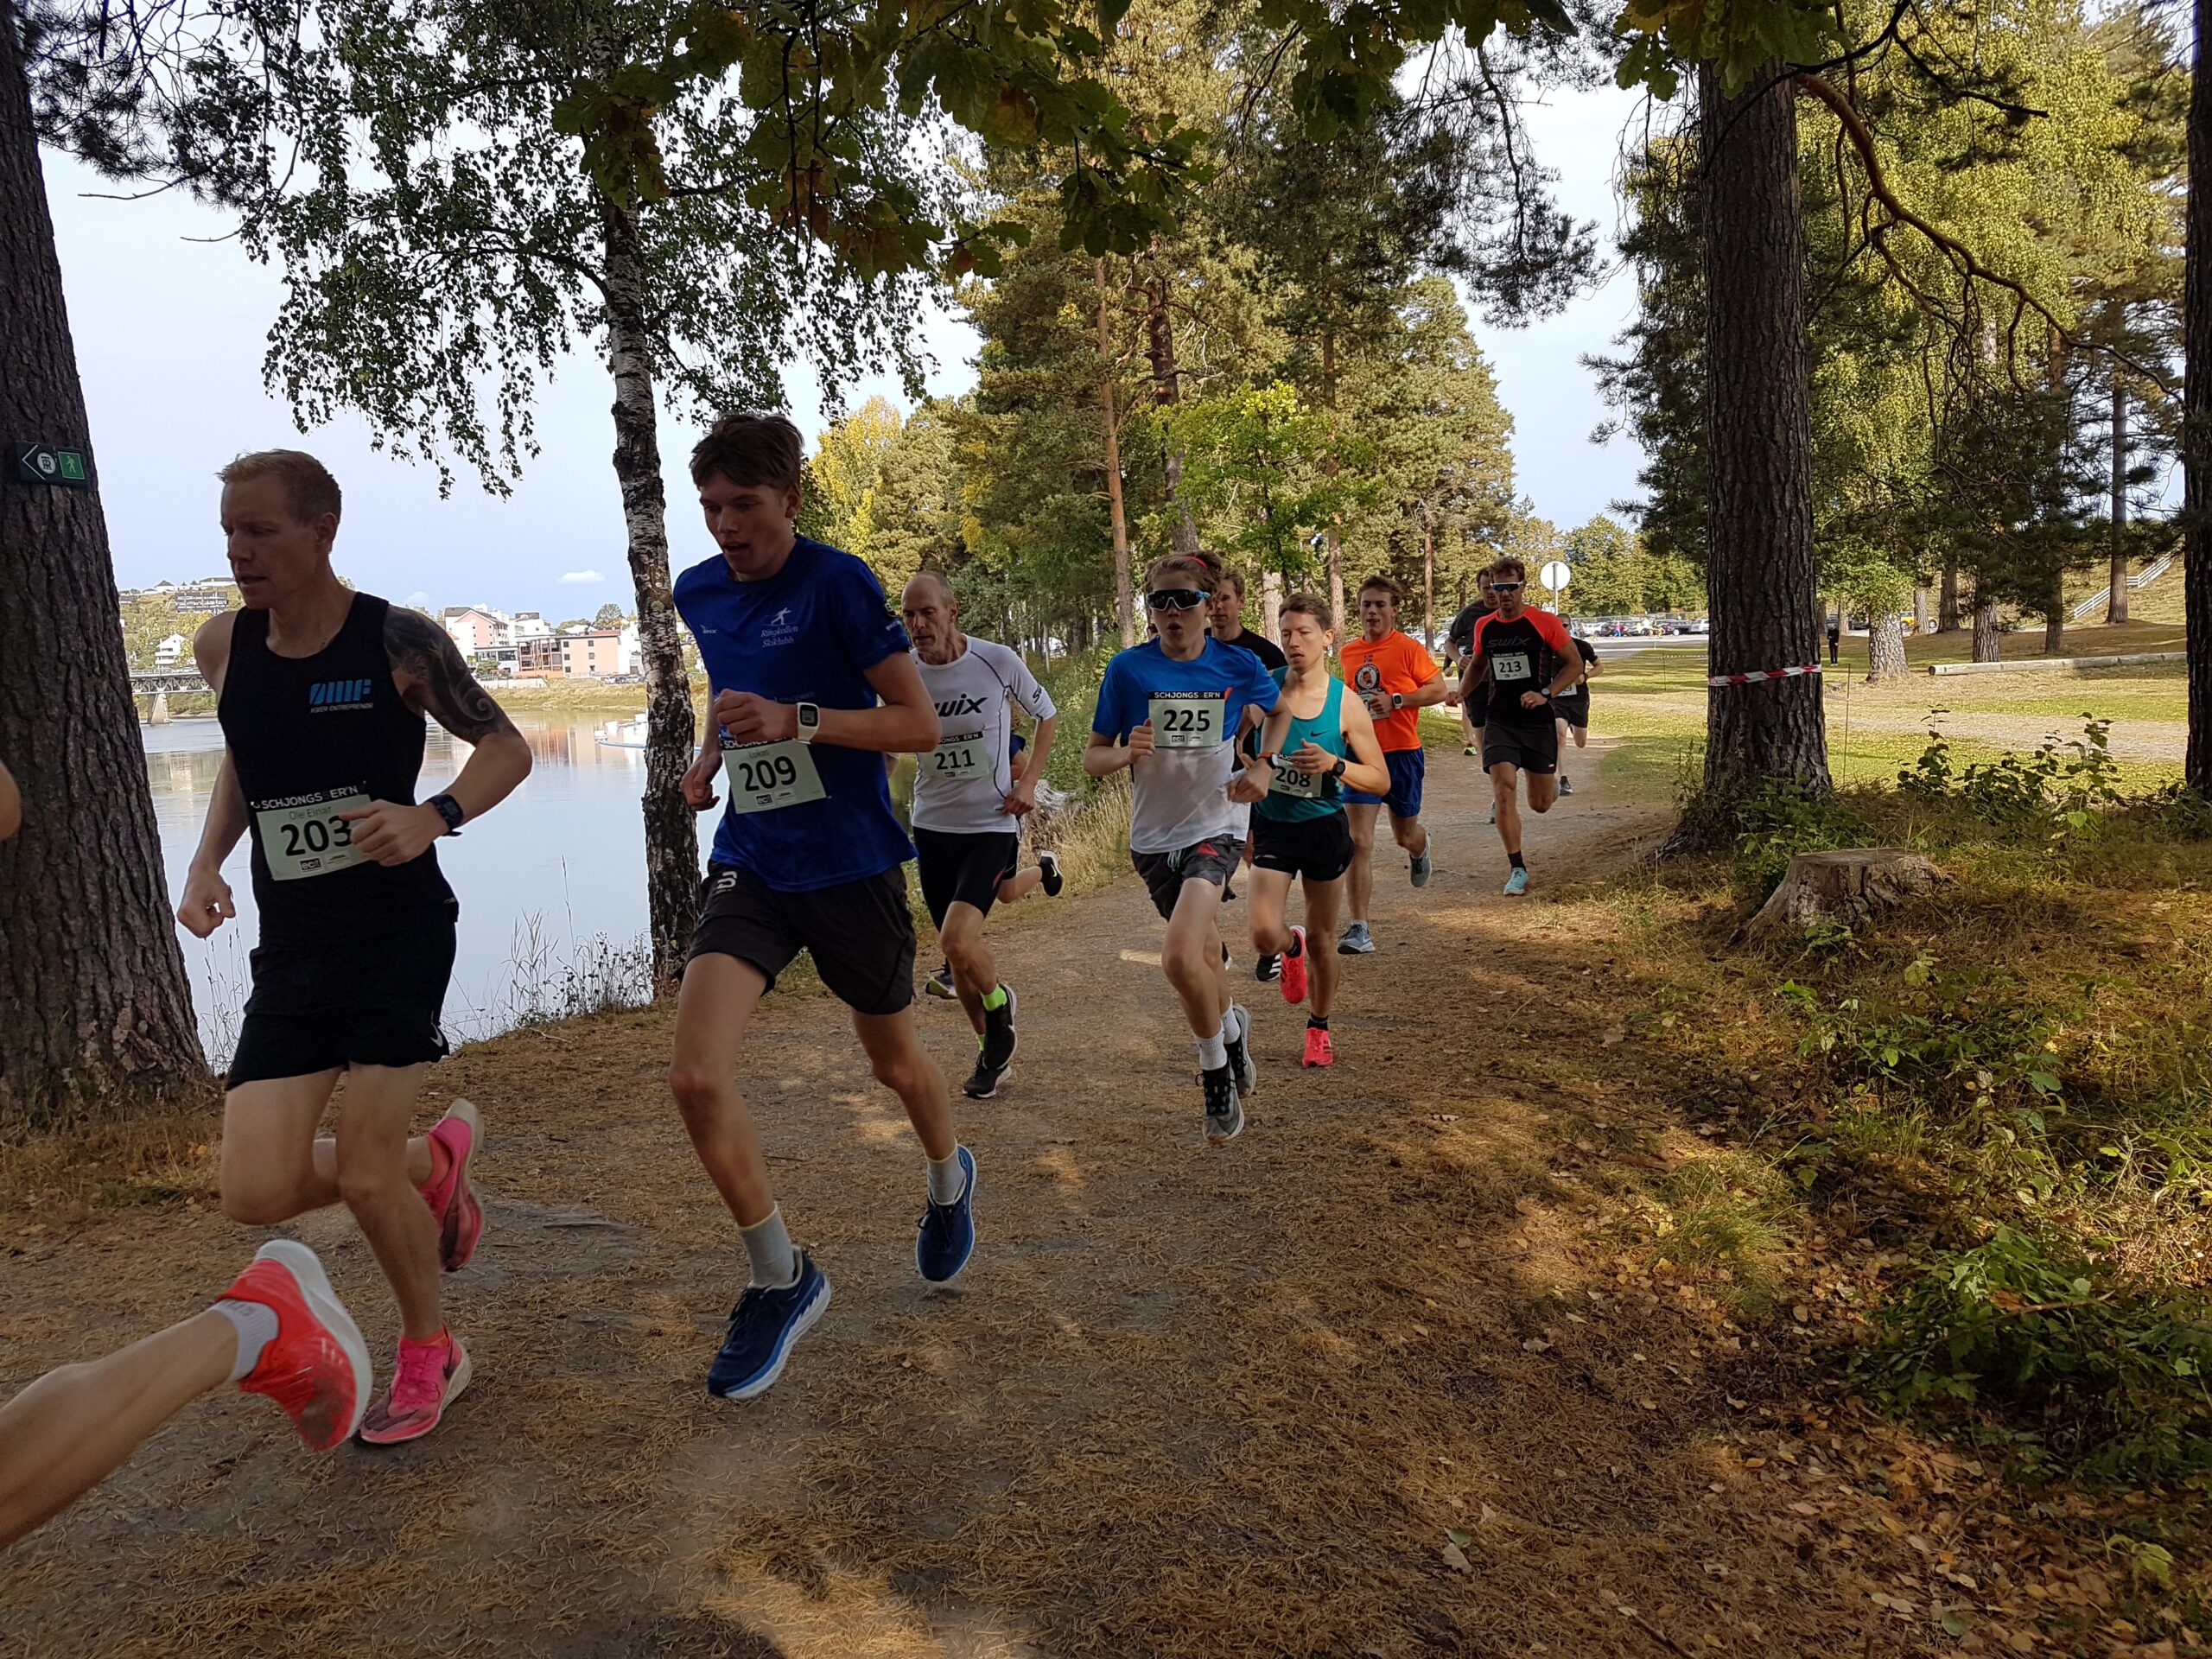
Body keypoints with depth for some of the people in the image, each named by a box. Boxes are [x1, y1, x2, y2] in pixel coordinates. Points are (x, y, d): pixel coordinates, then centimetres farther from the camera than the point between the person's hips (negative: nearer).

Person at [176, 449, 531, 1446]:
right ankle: (436, 1159, 28)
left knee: (363, 1175, -7)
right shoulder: (223, 646, 3)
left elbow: (506, 747, -4)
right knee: (258, 1195, -4)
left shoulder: (398, 640, -11)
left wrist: (433, 817, -23)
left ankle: (429, 1355, 22)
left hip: (398, 934, -5)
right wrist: (207, 858, 4)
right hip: (289, 950, 5)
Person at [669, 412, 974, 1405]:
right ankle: (780, 1279, 9)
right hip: (748, 864, 4)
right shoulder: (698, 594, 5)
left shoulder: (837, 582, -13)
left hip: (851, 866, -4)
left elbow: (920, 725, -14)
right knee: (696, 1077, -14)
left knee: (894, 1062, 16)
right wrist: (711, 753, 6)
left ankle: (950, 1181, 51)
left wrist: (798, 721, -25)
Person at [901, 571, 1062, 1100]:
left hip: (991, 824, -4)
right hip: (932, 825, 4)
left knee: (958, 939, -21)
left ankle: (999, 1005, 12)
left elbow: (1047, 715, 6)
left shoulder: (998, 661, -12)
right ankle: (994, 1051, 31)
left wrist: (1029, 782, -4)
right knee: (958, 949, 10)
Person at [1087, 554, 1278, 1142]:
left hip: (1212, 831, -2)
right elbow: (1092, 758, -3)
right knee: (1203, 952, 18)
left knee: (1181, 959, -22)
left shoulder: (1240, 667, -6)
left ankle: (1216, 1072, 2)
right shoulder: (1129, 668, -7)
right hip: (1153, 838, 2)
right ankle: (1232, 1033, 48)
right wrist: (1126, 753, -25)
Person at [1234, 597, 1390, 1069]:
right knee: (1265, 936, -13)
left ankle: (1319, 1029, 34)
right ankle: (1292, 949, 26)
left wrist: (1334, 765, -23)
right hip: (1272, 826, 1)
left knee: (1322, 939, 11)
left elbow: (1381, 781, -7)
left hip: (1324, 829, 0)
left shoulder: (1347, 705, -10)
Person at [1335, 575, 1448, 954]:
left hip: (1402, 754, -2)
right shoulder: (1348, 652, 7)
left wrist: (1395, 701, -18)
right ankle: (1359, 930, -9)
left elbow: (1440, 690, -8)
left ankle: (1420, 848, 57)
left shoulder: (1408, 647, -7)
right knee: (1359, 843, -10)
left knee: (1404, 835, 16)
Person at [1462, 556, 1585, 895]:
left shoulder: (1545, 622, -6)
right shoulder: (1484, 627, 5)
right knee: (1504, 793, -15)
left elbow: (1574, 664, -2)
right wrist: (1460, 692, 4)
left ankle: (1543, 778, 47)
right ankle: (1517, 870, -5)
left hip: (1538, 722, -2)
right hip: (1500, 723, 2)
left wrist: (1545, 694, -16)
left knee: (1540, 804, 8)